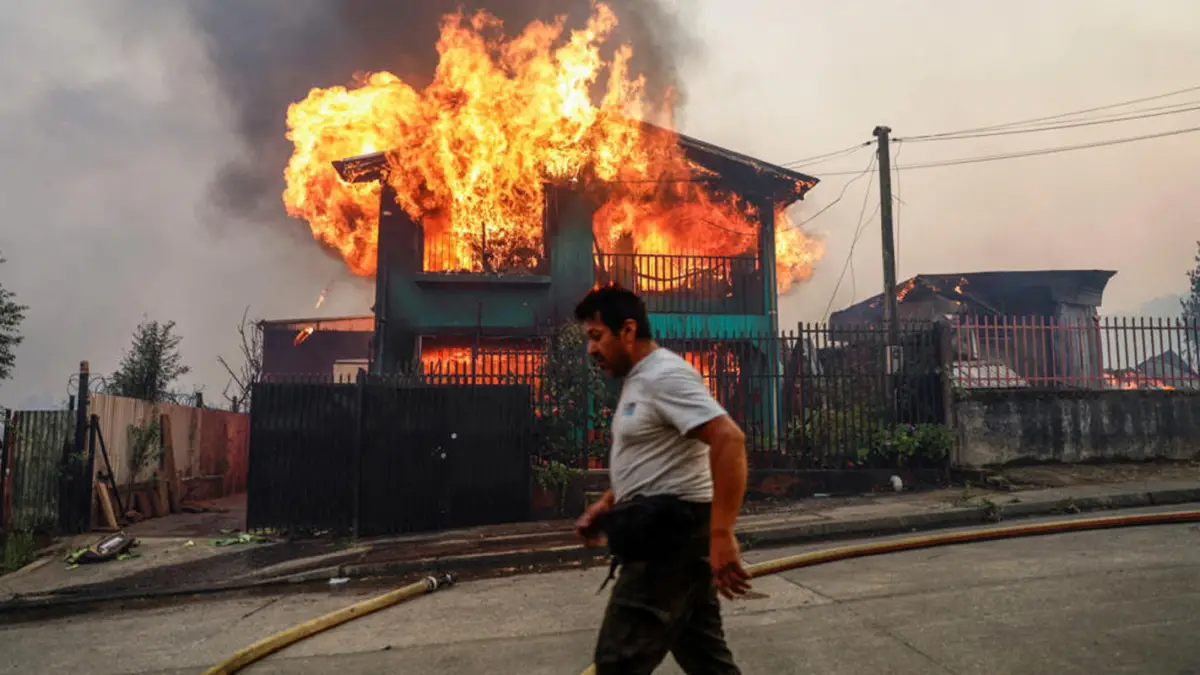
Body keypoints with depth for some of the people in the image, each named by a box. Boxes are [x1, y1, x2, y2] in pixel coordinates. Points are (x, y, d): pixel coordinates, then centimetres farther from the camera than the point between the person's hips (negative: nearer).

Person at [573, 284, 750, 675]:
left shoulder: (664, 376, -17)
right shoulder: (638, 380, 16)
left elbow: (729, 439, -28)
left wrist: (721, 535, -32)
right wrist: (607, 504, 18)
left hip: (670, 538, -10)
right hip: (667, 534, 10)